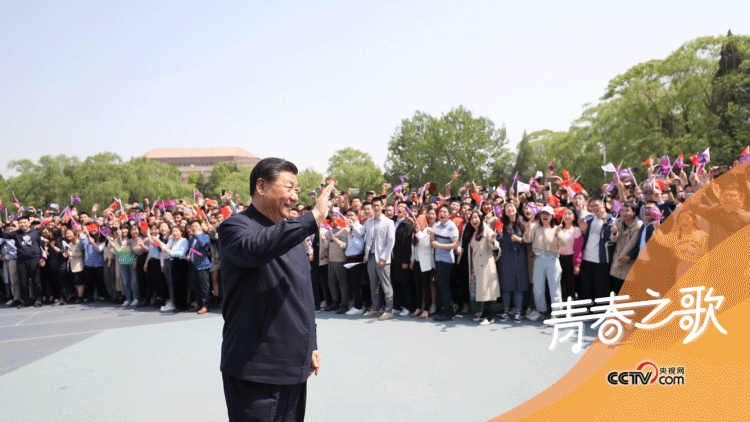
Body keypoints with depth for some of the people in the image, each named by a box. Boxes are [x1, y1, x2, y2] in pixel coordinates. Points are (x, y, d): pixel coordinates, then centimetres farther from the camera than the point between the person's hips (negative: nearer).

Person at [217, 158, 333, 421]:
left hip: (294, 365, 7)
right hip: (255, 368, -7)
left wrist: (311, 344, 17)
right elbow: (254, 248, -35)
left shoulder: (292, 232, 15)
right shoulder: (235, 227, -9)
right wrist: (313, 217, -31)